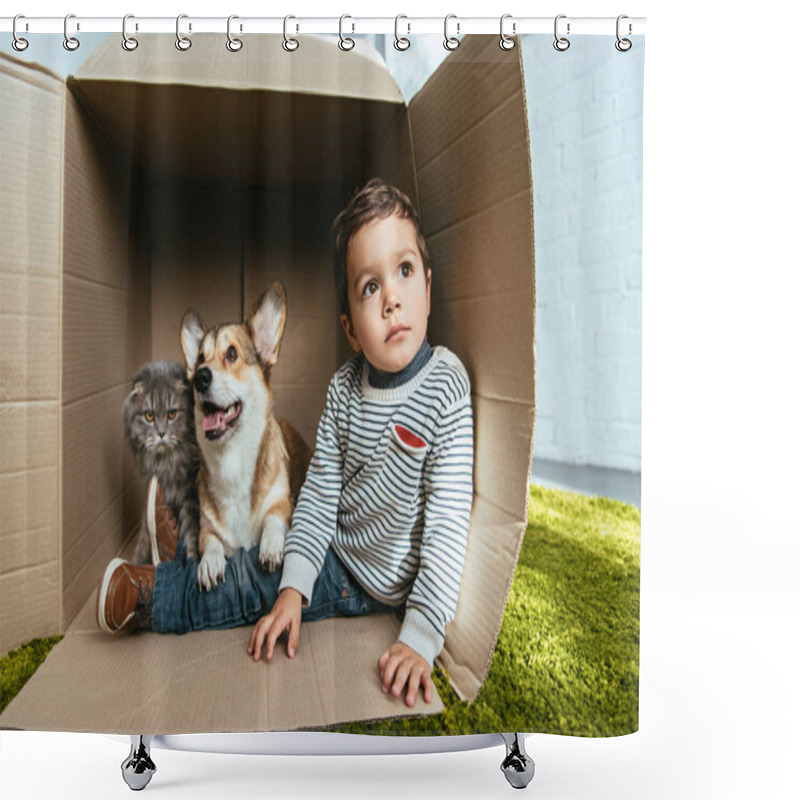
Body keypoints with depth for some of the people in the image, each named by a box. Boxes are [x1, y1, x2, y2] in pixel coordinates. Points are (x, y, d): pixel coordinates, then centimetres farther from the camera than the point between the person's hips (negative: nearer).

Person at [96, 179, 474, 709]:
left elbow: (448, 526, -27)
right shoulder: (344, 387, -11)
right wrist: (294, 587, -14)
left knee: (252, 586, -5)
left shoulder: (447, 390, -28)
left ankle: (149, 595, 13)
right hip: (334, 547, 4)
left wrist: (421, 638, -28)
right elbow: (321, 490, -7)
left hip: (379, 583, -4)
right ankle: (146, 590, 29)